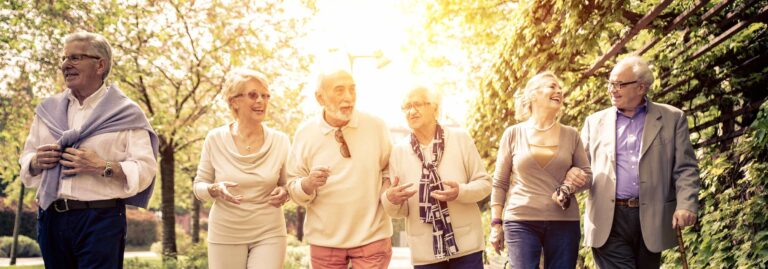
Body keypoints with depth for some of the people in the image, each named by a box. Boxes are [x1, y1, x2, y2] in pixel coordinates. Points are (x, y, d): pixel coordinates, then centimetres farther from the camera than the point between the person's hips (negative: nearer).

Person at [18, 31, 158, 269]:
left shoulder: (125, 113, -1)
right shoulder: (48, 110, 13)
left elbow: (145, 170, -8)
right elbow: (26, 159, 17)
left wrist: (103, 167, -20)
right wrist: (36, 162, -5)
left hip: (101, 219, -5)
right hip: (51, 217, 5)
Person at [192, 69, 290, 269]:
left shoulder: (280, 141, -3)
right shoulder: (215, 139, -6)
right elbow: (199, 186, 2)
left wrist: (283, 193, -13)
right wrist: (215, 189, -19)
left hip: (269, 233, 0)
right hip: (225, 235, 0)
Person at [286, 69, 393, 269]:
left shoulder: (376, 126, -3)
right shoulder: (305, 133, -3)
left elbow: (389, 168, 12)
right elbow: (293, 188, 0)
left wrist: (388, 187, -8)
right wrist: (309, 183, -21)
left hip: (371, 236, -1)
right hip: (325, 240, 1)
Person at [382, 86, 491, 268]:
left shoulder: (460, 139, -2)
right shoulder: (399, 151, 2)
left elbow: (484, 183, 0)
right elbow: (399, 211, 3)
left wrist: (460, 192, -21)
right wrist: (391, 200, -21)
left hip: (466, 245, -1)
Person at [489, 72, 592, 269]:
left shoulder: (571, 135, 8)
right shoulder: (513, 134, 3)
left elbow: (587, 176, 12)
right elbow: (499, 183, 5)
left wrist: (576, 179, -10)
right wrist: (495, 223, 0)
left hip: (564, 222, 2)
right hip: (521, 222, -2)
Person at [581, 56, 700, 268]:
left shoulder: (672, 118, 7)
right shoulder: (595, 121, 12)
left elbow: (685, 168, 2)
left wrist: (686, 205, -12)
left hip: (652, 220, 0)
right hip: (608, 221, 0)